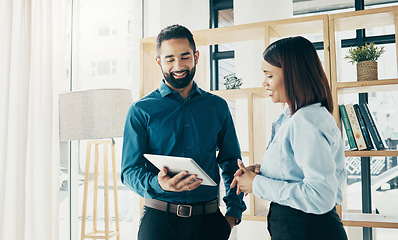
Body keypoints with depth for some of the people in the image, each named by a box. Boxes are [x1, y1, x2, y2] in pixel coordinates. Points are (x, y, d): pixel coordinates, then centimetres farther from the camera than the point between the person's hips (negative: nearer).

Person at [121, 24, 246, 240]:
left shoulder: (217, 107, 8)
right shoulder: (140, 111, -1)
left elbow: (231, 162, 13)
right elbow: (130, 171, -4)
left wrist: (234, 211, 2)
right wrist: (157, 183, -25)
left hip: (208, 220, 2)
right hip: (159, 220, -2)